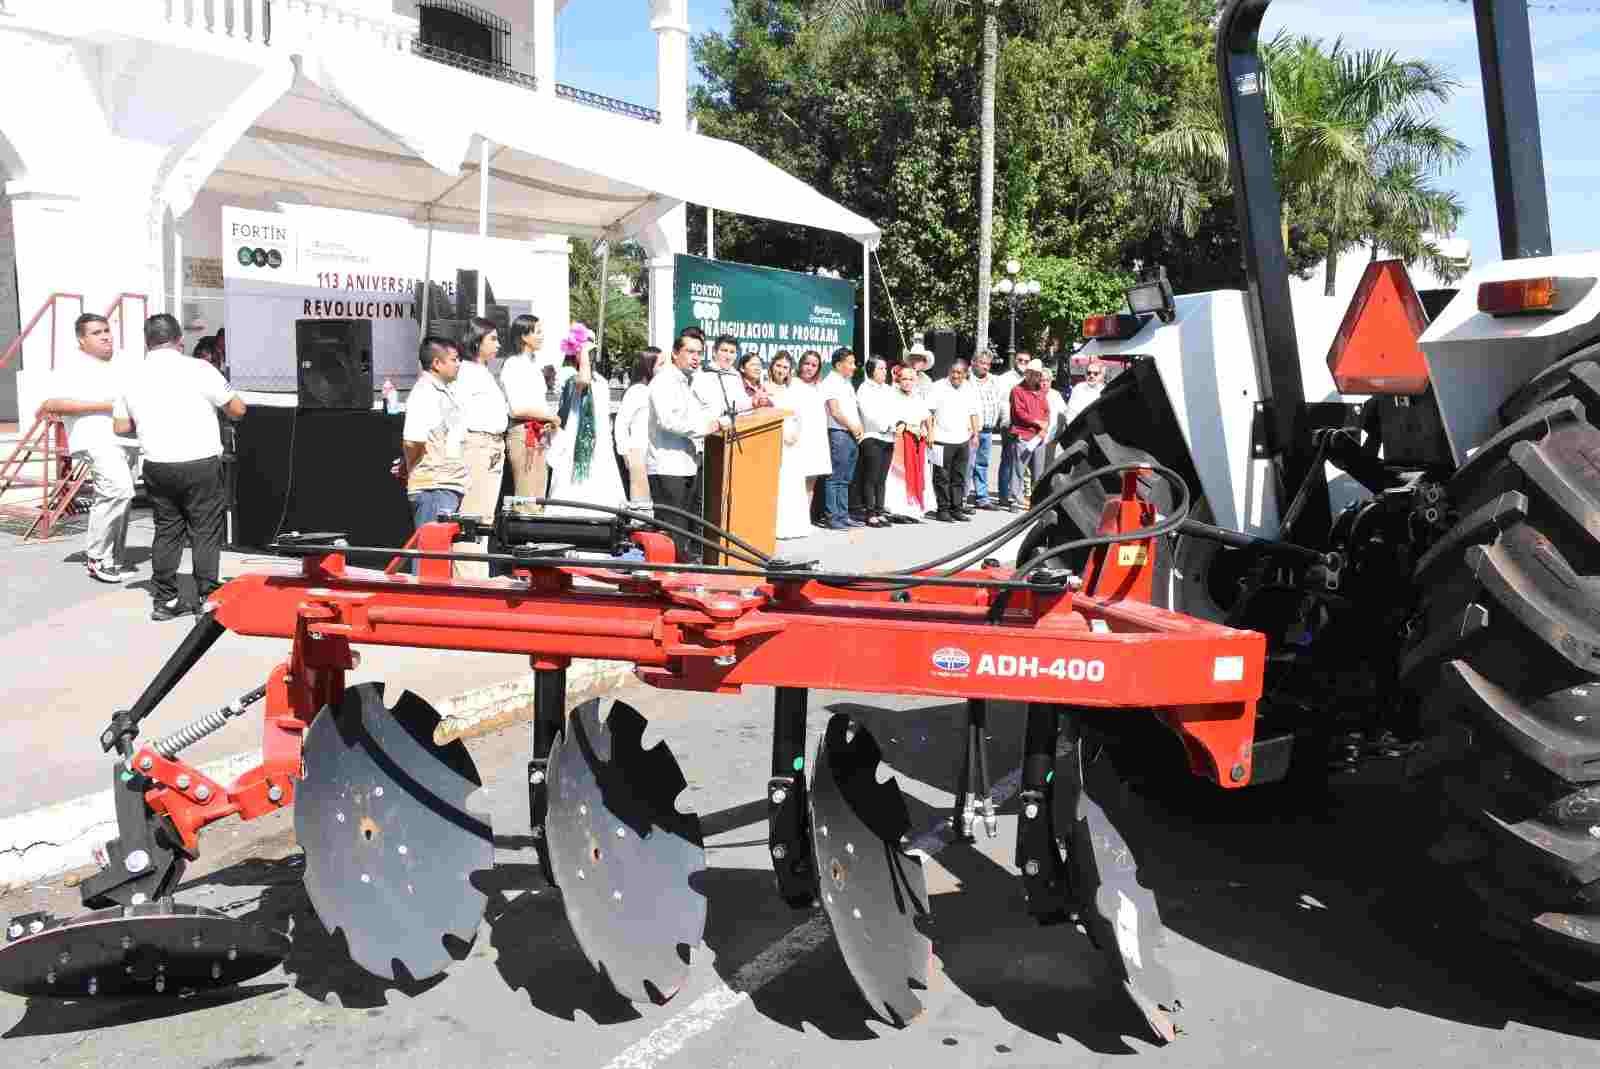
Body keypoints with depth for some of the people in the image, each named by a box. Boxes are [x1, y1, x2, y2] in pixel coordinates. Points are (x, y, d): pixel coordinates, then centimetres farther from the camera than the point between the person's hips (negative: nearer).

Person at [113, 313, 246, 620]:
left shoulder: (132, 376, 6)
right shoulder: (198, 369, -8)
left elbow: (120, 426, 10)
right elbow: (237, 410, -4)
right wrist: (215, 406, 17)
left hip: (157, 466, 4)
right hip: (201, 464, -4)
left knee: (166, 531, 13)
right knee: (205, 532, 3)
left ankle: (165, 599, 15)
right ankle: (206, 599, 3)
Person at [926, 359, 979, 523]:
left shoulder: (970, 390, 12)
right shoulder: (938, 387, -3)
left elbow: (973, 413, 20)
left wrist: (975, 432, 14)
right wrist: (930, 432, -11)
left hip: (962, 440, 5)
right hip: (942, 440, -5)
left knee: (959, 477, 9)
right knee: (942, 477, -1)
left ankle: (957, 508, 15)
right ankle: (943, 509, 4)